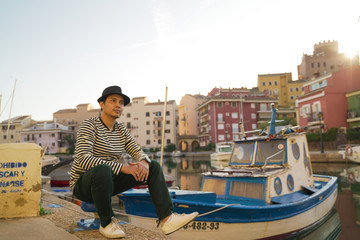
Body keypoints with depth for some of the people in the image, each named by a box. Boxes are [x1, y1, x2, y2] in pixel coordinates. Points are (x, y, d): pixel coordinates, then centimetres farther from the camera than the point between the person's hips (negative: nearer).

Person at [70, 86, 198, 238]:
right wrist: (123, 168, -32)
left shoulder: (121, 130, 6)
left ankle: (167, 219, -20)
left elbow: (138, 152, 4)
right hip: (84, 185, -6)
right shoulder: (89, 125, -14)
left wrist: (144, 162, -22)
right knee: (103, 169, -41)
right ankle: (106, 223, -16)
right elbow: (83, 160, -26)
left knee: (154, 167, -6)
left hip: (107, 182, 6)